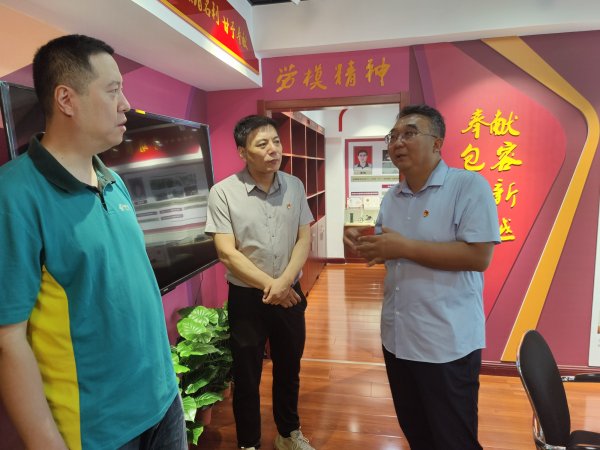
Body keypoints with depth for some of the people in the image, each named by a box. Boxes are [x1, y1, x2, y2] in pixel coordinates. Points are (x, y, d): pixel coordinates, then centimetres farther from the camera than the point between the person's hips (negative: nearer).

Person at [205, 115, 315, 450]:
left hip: (290, 293, 4)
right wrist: (269, 285, -17)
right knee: (247, 376, 12)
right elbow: (227, 252, -15)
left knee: (289, 369, 19)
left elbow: (304, 240, -1)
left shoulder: (295, 186, -1)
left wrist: (284, 281, -16)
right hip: (247, 297, -3)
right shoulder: (223, 192, -12)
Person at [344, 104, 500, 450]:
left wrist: (405, 246, -22)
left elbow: (478, 256, -21)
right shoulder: (392, 197, 9)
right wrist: (364, 246, -5)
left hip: (447, 343, -7)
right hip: (397, 337, 7)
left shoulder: (469, 185, -13)